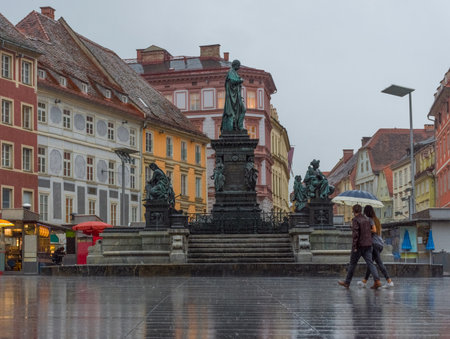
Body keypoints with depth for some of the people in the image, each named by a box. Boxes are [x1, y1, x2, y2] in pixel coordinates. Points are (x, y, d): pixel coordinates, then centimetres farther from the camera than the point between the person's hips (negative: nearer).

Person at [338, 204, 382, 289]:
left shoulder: (355, 220, -11)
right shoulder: (367, 219, 12)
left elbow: (355, 234, -19)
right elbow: (370, 232, 16)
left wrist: (354, 246, -18)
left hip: (359, 245, -6)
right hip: (368, 244, 6)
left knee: (352, 263, 6)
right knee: (370, 263, -1)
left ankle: (347, 282, 16)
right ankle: (377, 280, -17)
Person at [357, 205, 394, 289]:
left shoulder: (370, 219, -9)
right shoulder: (376, 220, 17)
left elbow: (374, 230, -20)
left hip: (374, 244, -9)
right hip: (379, 243, 9)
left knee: (379, 263, -10)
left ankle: (389, 281, -14)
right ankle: (364, 281, 21)